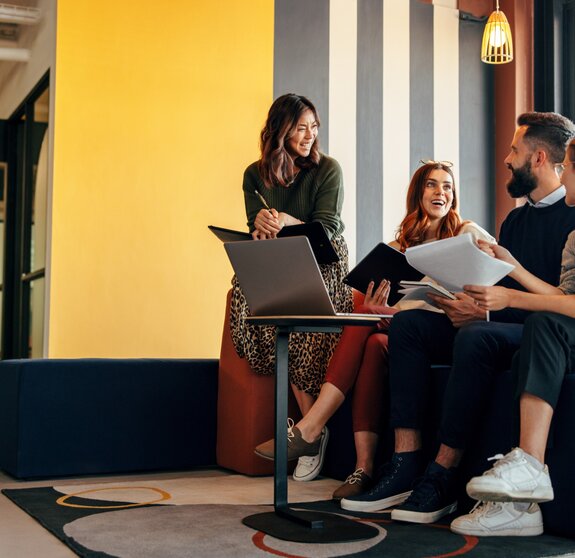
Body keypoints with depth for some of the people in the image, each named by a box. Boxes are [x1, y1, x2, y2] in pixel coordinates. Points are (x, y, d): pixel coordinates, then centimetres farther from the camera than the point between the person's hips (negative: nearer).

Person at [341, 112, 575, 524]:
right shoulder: (516, 219, 22)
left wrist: (485, 312, -19)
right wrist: (466, 303, -4)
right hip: (498, 326, 8)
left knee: (476, 335, -37)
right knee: (409, 323, -11)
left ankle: (444, 475, -27)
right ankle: (407, 464, -21)